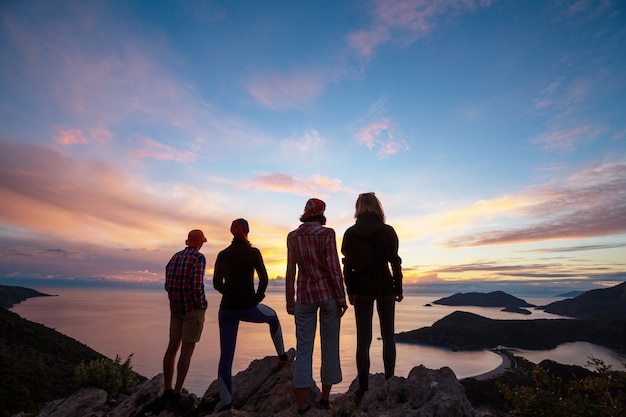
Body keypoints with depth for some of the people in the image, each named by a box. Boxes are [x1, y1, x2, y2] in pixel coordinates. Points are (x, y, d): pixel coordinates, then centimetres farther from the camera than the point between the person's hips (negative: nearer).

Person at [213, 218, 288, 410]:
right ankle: (282, 355, 41)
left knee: (226, 356, 12)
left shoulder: (222, 254, 1)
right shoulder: (253, 252, -7)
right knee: (273, 317, 31)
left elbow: (217, 283, 4)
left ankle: (226, 402, 15)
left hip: (227, 310, 2)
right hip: (249, 308, -2)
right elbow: (264, 279, -12)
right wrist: (257, 297, 5)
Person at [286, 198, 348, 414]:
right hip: (328, 292, -2)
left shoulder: (292, 236, 4)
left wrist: (289, 300, 11)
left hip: (305, 295, 3)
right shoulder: (326, 233, -6)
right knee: (329, 345, 10)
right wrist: (341, 298, -5)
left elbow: (290, 272, 5)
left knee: (303, 348, 7)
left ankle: (302, 405, 10)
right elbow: (334, 268, -11)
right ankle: (325, 399, 20)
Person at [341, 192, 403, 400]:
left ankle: (363, 387, 12)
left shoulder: (350, 233, -2)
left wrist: (350, 291, 6)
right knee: (388, 336, 15)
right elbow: (395, 261, -4)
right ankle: (389, 383, 14)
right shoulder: (388, 231, -4)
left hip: (361, 289, 1)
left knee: (363, 339, 7)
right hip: (385, 287, 0)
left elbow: (347, 264, -2)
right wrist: (399, 288, 5)